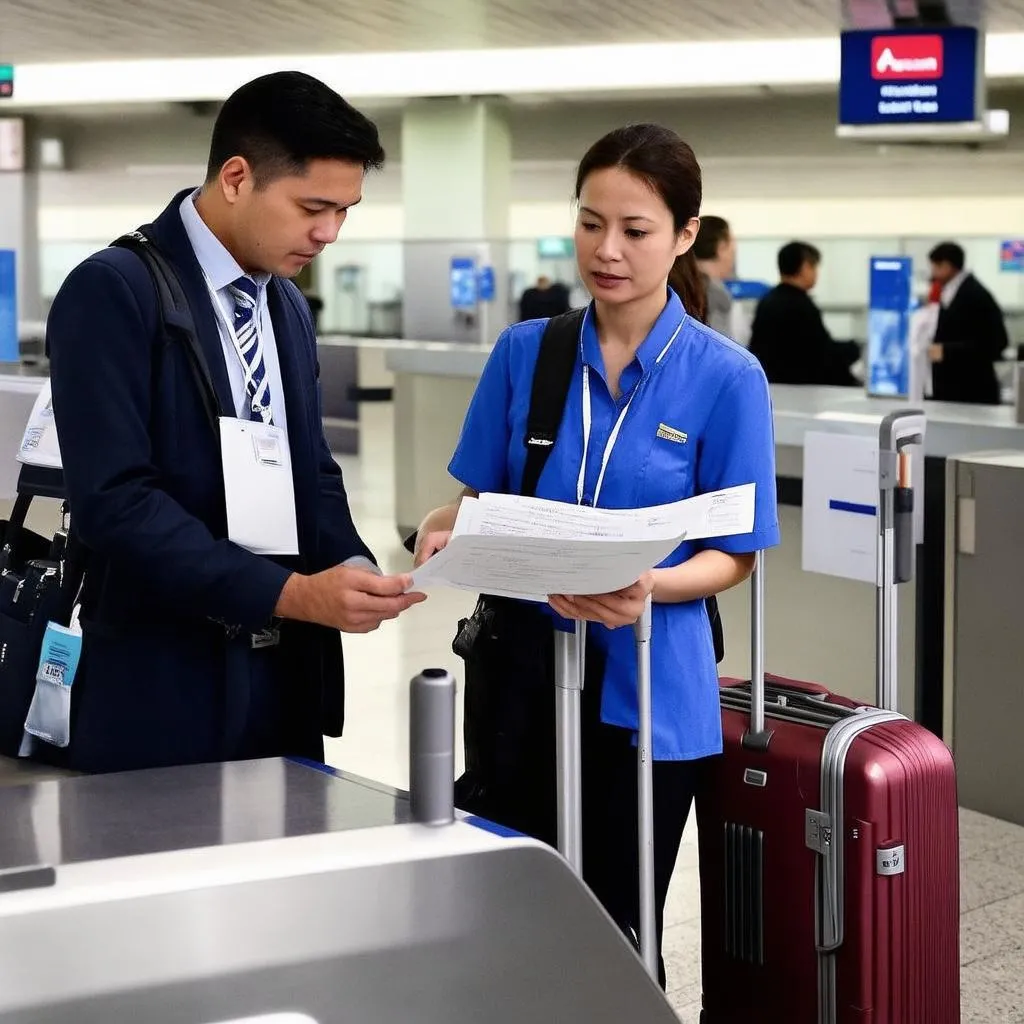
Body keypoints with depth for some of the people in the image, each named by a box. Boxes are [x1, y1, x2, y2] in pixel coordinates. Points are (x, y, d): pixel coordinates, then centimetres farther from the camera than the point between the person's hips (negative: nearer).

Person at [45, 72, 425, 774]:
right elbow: (114, 498, -19)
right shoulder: (113, 292, -11)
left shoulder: (290, 309, 13)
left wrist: (352, 567, -4)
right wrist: (289, 592, -23)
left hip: (287, 676, 7)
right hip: (163, 687, -7)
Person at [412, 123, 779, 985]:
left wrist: (649, 588, -26)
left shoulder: (727, 378, -9)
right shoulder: (524, 352, 0)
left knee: (614, 931, 9)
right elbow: (485, 497, 7)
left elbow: (735, 555, -7)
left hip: (645, 687, -2)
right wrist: (452, 526, -16)